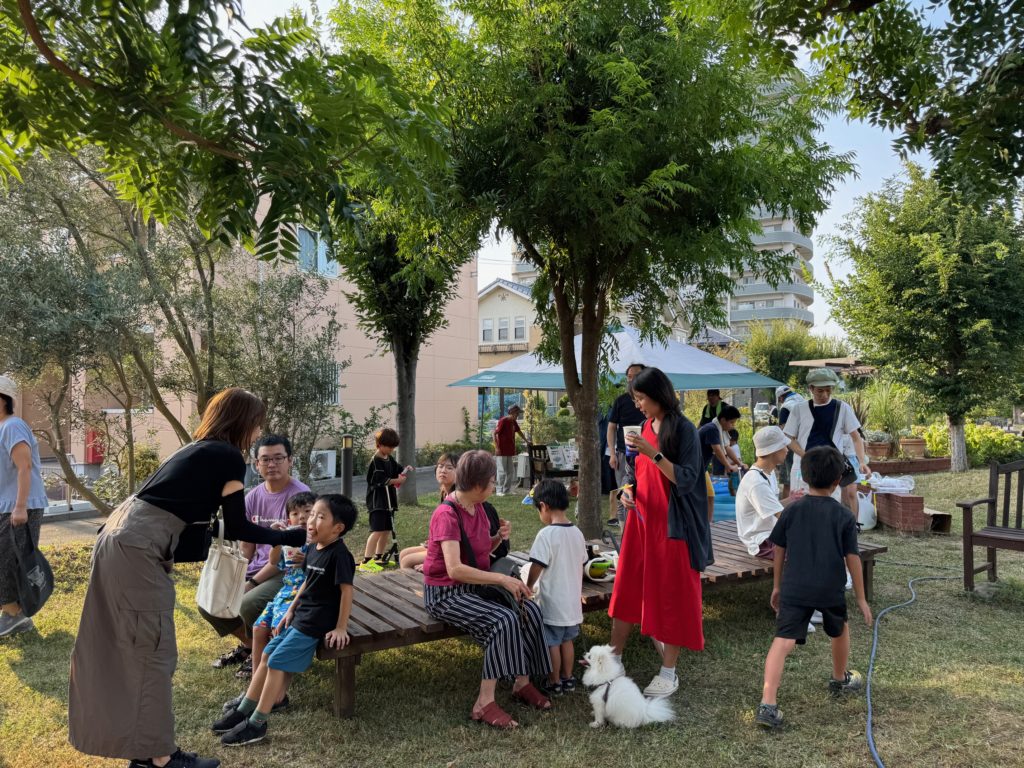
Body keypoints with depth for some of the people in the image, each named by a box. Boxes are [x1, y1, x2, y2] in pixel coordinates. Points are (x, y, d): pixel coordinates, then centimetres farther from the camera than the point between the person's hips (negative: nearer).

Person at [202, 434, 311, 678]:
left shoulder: (299, 495, -16)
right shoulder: (253, 497, 6)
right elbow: (246, 546, 12)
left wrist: (254, 582, -18)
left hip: (289, 571, -7)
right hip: (257, 567, 8)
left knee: (248, 604, -30)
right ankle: (248, 644, 22)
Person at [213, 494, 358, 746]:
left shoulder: (339, 554, -22)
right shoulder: (313, 548, 5)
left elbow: (346, 591, -20)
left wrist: (341, 627, -18)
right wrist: (291, 610, 18)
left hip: (315, 623, -9)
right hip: (300, 616, 9)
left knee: (277, 663, -8)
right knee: (267, 655, 13)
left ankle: (257, 724, 4)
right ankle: (244, 710, 26)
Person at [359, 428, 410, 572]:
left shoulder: (390, 459, 12)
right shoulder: (375, 461, -14)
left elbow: (397, 470, 24)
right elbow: (381, 480, -21)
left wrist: (405, 471, 2)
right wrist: (398, 480, -14)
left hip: (388, 501, 9)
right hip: (377, 501, -9)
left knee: (386, 530, 14)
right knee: (377, 531, -15)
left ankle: (378, 558, 26)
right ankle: (366, 562, -16)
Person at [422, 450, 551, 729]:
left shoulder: (477, 507, 5)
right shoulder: (447, 515, -21)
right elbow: (454, 569, -31)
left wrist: (498, 538, -5)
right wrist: (502, 578, -30)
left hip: (476, 586, 8)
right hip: (445, 593, -8)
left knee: (530, 609, -12)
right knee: (504, 620, -28)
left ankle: (522, 683, 0)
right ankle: (484, 703, -20)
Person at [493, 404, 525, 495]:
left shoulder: (514, 422, 12)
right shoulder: (503, 421, -12)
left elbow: (519, 432, 27)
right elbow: (495, 434, -15)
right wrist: (496, 448, -19)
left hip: (510, 451, 8)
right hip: (502, 451, -8)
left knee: (511, 471, 10)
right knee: (502, 471, -5)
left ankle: (507, 490, 17)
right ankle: (500, 491, 2)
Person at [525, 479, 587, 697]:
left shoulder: (546, 534, -20)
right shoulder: (577, 532, 1)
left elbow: (537, 566, -18)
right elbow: (581, 564, 11)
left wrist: (528, 588, -1)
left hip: (552, 603, -7)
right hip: (573, 601, 7)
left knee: (552, 644, 8)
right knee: (567, 640, 20)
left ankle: (555, 684, 19)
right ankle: (568, 679, 30)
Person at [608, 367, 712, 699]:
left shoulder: (684, 429, -13)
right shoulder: (647, 426, 8)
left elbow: (686, 479, -19)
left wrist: (653, 453, -28)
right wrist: (629, 489, -1)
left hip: (672, 524, -7)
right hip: (641, 518, 7)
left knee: (671, 594, 3)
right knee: (628, 587, 13)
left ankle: (669, 672, 15)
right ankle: (614, 656, 26)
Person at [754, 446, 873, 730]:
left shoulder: (792, 510, 3)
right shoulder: (844, 517, -1)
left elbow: (779, 550, 7)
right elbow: (853, 559, -1)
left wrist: (777, 586, 19)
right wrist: (861, 598, 9)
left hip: (794, 589, 0)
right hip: (831, 590, 0)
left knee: (783, 641, -8)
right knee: (840, 631, 29)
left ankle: (768, 703, -20)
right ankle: (840, 679, 51)